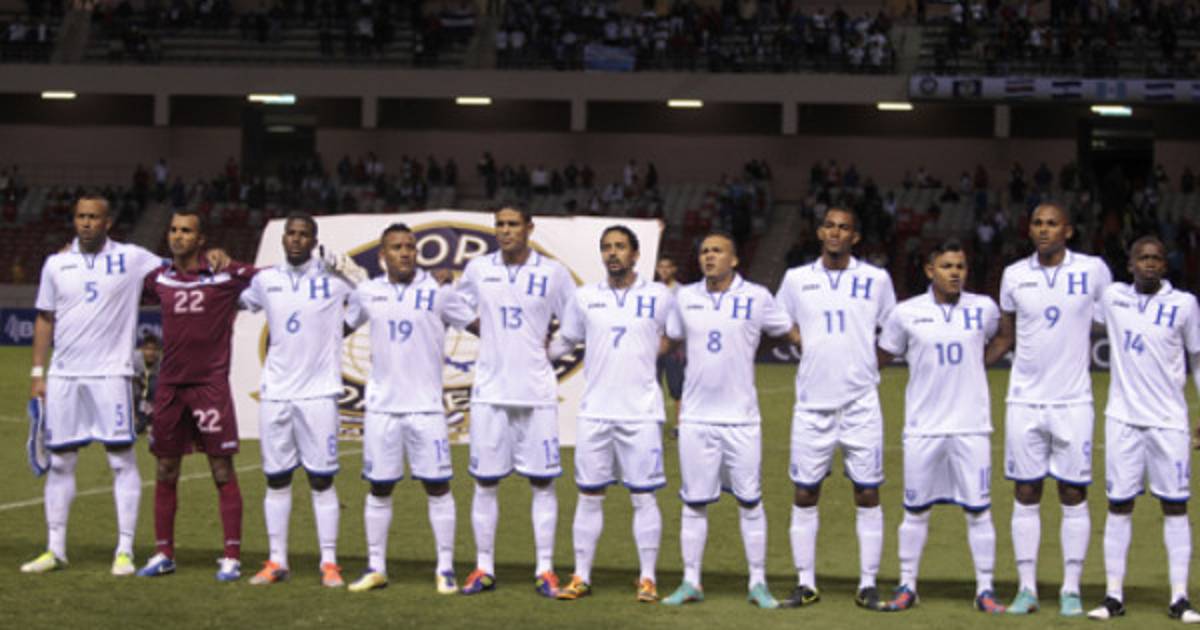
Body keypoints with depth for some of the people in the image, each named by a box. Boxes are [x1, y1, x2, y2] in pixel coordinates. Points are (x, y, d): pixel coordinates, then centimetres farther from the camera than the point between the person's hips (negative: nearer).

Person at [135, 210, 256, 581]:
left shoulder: (227, 276, -3)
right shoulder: (159, 278, 8)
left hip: (211, 384, -4)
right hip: (169, 386, 4)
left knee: (223, 472, -2)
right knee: (165, 472, 8)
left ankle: (232, 557, 1)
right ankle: (163, 554, 18)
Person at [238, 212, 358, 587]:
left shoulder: (334, 278, 0)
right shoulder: (266, 280, 9)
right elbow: (237, 303, 26)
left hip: (318, 392, -3)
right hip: (274, 393, 3)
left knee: (322, 480, -1)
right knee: (276, 480, 6)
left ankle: (329, 563, 4)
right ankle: (277, 562, 13)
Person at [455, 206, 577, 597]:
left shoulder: (553, 273, -1)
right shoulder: (478, 270, 4)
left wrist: (547, 346, 0)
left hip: (537, 393, -1)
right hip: (490, 392, 1)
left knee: (543, 482, 1)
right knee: (485, 482, 4)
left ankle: (545, 571, 8)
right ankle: (484, 569, 12)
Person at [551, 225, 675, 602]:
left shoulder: (660, 297, 3)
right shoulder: (586, 298, 7)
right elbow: (565, 340, 19)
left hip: (642, 412, -2)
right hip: (595, 412, 2)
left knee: (643, 497, -1)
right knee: (589, 496, 4)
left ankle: (647, 579, 7)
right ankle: (581, 577, 11)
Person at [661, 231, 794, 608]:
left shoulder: (757, 298, -1)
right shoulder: (686, 298, 7)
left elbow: (791, 333, 6)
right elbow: (667, 340, 18)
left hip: (741, 418, -2)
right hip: (696, 418, 2)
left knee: (750, 502, 2)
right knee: (694, 503, 5)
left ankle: (758, 584, 10)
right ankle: (691, 582, 12)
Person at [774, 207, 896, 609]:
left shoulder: (876, 279, 3)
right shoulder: (797, 279, 6)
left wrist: (866, 362, 2)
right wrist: (807, 347, 4)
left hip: (860, 403, -1)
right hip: (812, 403, 1)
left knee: (868, 494, 0)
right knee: (804, 495, 3)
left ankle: (868, 586, 6)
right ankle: (806, 584, 11)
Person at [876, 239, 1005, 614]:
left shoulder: (984, 309, 2)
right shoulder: (906, 313, -2)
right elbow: (882, 356, 10)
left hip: (971, 425, 0)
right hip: (923, 427, 0)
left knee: (979, 510, 1)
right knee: (915, 510, 7)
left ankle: (985, 590, 9)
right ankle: (907, 587, 17)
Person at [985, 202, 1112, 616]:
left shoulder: (1093, 271, -2)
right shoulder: (1014, 275, 4)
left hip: (1073, 401, -2)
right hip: (1024, 400, 2)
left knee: (1074, 495, 2)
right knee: (1025, 495, 4)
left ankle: (1071, 590, 8)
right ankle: (1027, 588, 9)